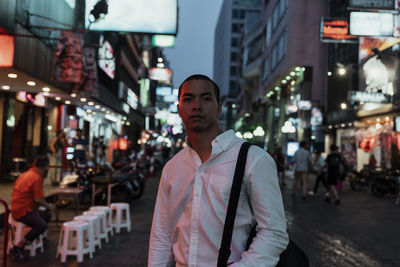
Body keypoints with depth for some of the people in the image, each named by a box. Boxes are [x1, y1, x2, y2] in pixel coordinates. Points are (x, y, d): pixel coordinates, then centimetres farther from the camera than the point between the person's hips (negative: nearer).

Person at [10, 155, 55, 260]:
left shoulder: (26, 174, 15)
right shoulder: (37, 178, -16)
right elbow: (38, 199, -19)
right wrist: (48, 206, -1)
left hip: (17, 207, 10)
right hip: (22, 211, -10)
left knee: (47, 216, 16)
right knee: (42, 225, -27)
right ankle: (19, 246, -19)